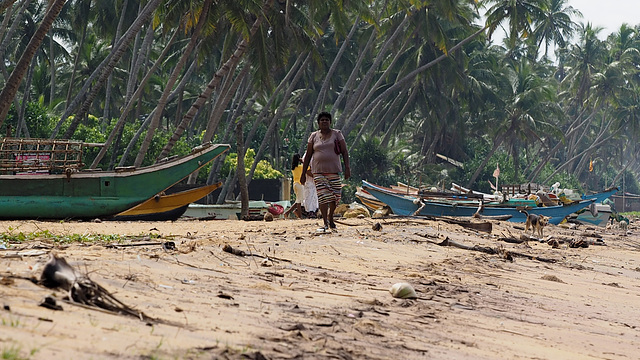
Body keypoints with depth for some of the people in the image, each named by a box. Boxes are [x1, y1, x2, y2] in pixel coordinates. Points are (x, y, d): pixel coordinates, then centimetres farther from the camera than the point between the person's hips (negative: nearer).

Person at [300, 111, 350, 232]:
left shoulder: (337, 134, 7)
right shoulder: (314, 136, 9)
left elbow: (344, 152, 4)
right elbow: (308, 155, 11)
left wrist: (347, 167, -9)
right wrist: (303, 173, 8)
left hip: (334, 170, 0)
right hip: (318, 171, 0)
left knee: (336, 195, -1)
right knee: (323, 196, -10)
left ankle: (330, 217, 25)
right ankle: (325, 224, -9)